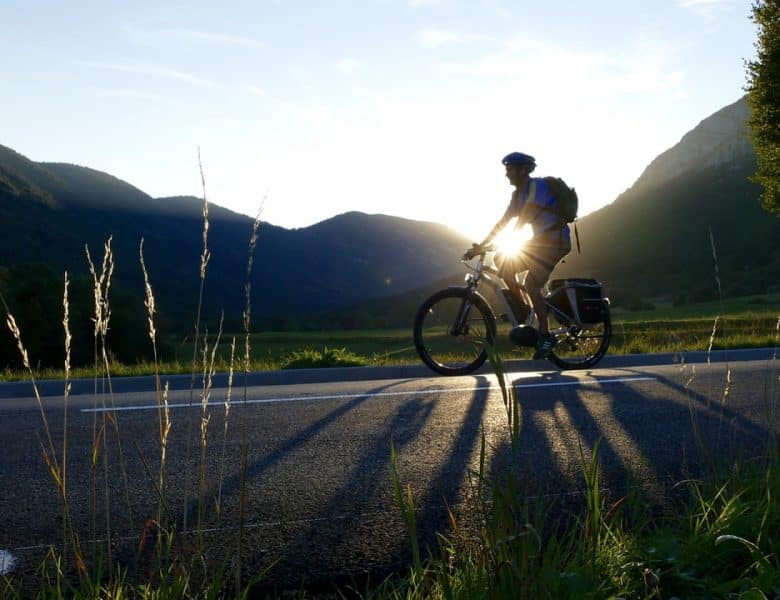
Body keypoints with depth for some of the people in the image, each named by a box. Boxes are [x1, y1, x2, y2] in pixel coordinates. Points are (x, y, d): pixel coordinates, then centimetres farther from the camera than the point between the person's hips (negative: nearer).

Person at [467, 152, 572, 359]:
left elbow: (525, 218, -25)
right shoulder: (518, 193, 11)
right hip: (540, 241, 8)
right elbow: (503, 222, 9)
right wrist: (480, 245, 2)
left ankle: (545, 336, -11)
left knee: (531, 284, -19)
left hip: (555, 242, -8)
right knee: (502, 259, -4)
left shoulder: (538, 186, -16)